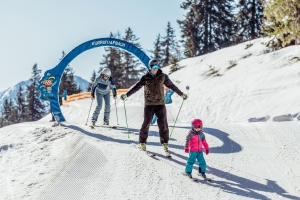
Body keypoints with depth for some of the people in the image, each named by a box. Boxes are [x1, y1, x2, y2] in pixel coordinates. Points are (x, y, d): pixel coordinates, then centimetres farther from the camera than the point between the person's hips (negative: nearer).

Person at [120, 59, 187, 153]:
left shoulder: (163, 77, 4)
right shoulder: (145, 78, 0)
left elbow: (172, 86, 14)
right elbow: (136, 87, 1)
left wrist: (181, 94, 21)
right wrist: (126, 95, -5)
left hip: (160, 104, 1)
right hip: (149, 104, -1)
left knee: (163, 124, 0)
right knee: (146, 123, -1)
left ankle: (165, 143, 13)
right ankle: (142, 143, 12)